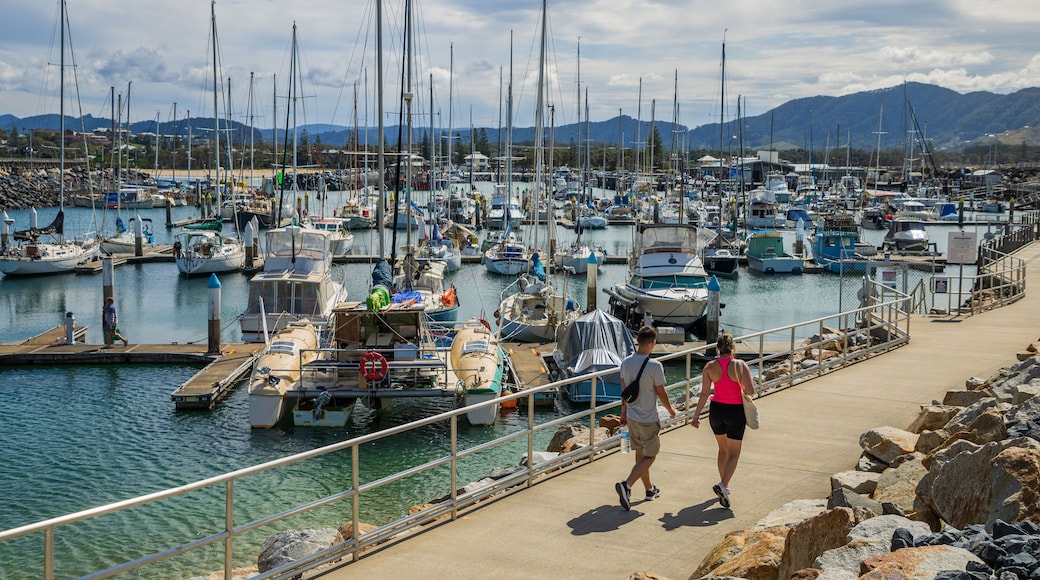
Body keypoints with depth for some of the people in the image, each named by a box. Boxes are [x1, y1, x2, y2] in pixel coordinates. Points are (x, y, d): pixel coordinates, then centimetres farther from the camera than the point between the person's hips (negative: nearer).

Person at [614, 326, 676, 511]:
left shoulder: (625, 363, -3)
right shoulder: (655, 366, -20)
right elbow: (661, 394, -10)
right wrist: (671, 410, 9)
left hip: (632, 417, 6)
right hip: (648, 420, -6)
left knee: (640, 454, 19)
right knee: (649, 457, 4)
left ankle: (650, 489, 33)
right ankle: (626, 485, -14)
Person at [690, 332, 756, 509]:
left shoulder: (710, 367, -7)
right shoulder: (741, 365, -12)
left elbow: (704, 393, -9)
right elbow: (750, 391, -18)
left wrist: (696, 415, -3)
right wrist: (742, 388, 5)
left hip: (716, 410, 3)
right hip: (735, 411, -3)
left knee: (723, 449, 23)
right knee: (734, 454, 5)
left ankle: (724, 486, 31)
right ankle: (722, 485, -17)